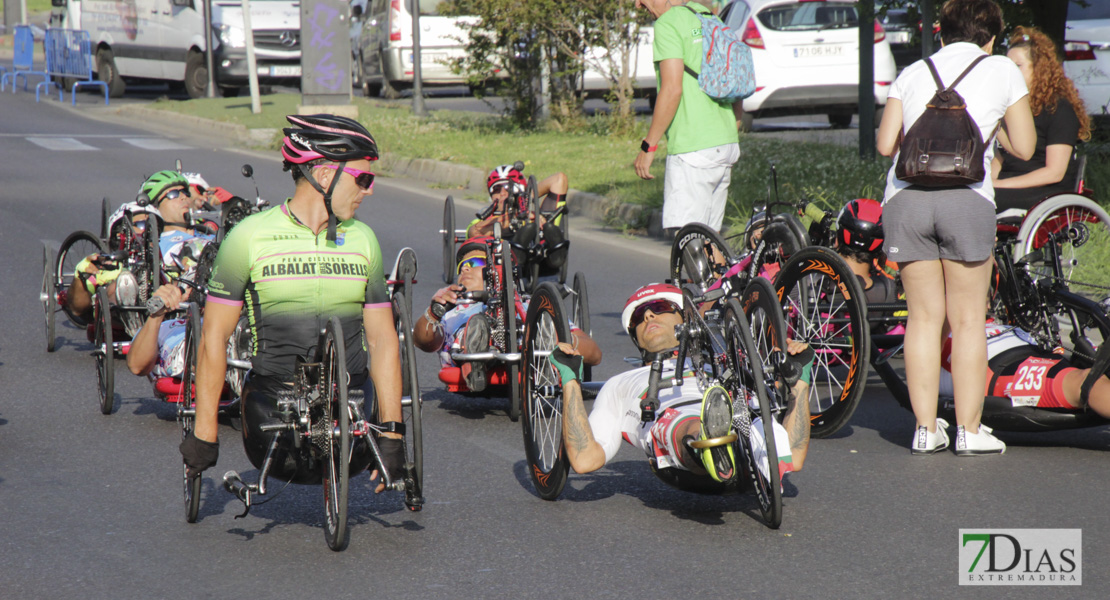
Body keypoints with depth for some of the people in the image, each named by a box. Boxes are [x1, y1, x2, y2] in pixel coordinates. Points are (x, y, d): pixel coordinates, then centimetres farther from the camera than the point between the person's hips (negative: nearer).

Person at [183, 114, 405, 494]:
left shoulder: (363, 241, 8)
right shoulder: (250, 237, -3)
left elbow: (382, 341, 5)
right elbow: (214, 337, -3)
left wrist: (392, 433, -4)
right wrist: (204, 433, -6)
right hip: (274, 401, -2)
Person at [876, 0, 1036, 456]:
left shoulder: (912, 73, 20)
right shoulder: (1001, 70, 14)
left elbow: (886, 144, 10)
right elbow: (1024, 148, 13)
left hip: (904, 196, 3)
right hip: (966, 197, -3)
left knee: (924, 316, 9)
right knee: (967, 319, 5)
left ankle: (925, 429, 9)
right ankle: (968, 430, 7)